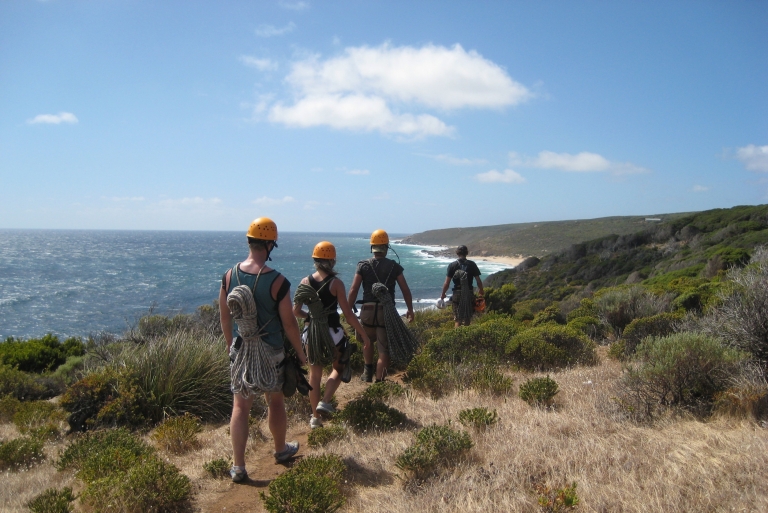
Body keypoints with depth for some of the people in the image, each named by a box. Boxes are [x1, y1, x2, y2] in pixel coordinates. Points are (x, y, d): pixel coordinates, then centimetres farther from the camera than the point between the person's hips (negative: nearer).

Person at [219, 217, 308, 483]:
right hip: (270, 351, -3)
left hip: (240, 349, 3)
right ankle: (281, 450, 37)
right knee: (275, 401, 17)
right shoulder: (277, 281, -18)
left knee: (240, 406, 11)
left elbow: (225, 317, 5)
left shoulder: (230, 276, -5)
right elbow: (289, 323, -12)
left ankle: (238, 467, 15)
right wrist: (300, 352, 2)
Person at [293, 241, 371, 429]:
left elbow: (296, 311, -1)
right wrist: (364, 335, -6)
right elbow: (348, 314, -13)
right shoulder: (336, 283, -12)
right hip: (332, 333, -3)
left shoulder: (305, 282, -2)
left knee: (314, 375, 14)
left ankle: (315, 417, 19)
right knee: (339, 368, 19)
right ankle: (324, 402, 1)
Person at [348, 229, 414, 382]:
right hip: (387, 311, -1)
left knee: (368, 341, 27)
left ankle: (368, 373, 32)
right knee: (384, 350, 4)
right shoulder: (394, 266, 1)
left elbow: (353, 290, -5)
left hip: (368, 310, 1)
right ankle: (379, 381, 4)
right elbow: (405, 290, 3)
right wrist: (410, 310, 14)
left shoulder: (363, 265, 0)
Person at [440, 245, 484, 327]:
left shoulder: (452, 265, -4)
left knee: (457, 320, 3)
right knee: (467, 319, 15)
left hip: (457, 294, -1)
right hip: (469, 294, 1)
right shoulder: (472, 264, 0)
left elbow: (447, 283, -5)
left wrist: (443, 294, 8)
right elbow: (479, 281, -1)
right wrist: (481, 292, 15)